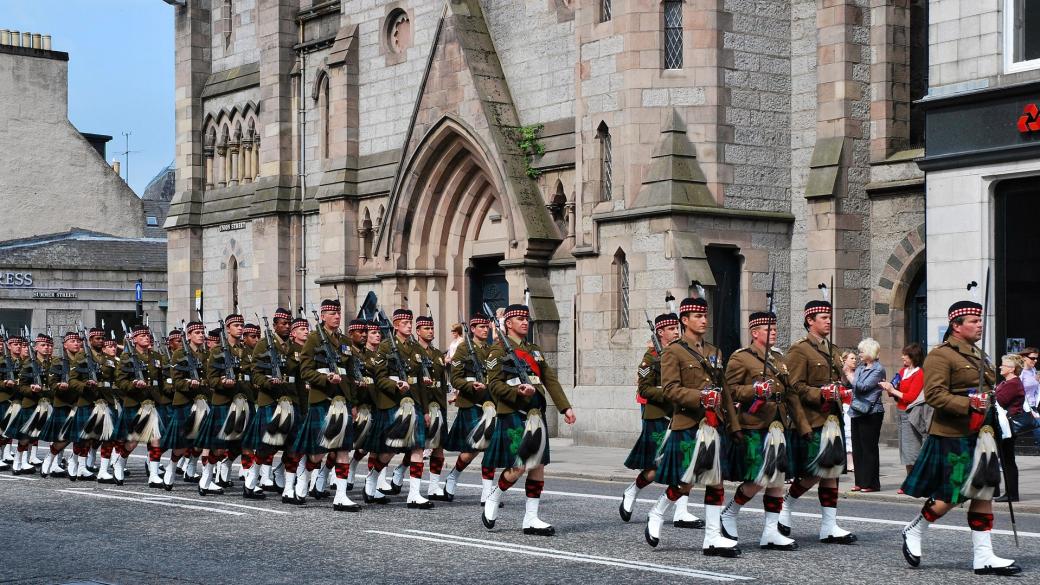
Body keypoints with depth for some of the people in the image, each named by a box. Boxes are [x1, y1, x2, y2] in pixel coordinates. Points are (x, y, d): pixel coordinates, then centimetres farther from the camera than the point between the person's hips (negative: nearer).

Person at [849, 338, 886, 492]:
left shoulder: (878, 369, -7)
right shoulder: (860, 367, 14)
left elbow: (863, 387, -15)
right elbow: (853, 387, 11)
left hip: (871, 413, -8)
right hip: (857, 411, 8)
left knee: (869, 449, -3)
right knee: (857, 448, 8)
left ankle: (871, 483, 2)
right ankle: (860, 481, 14)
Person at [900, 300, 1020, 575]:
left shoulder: (977, 355, 17)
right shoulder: (940, 355, -11)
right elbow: (934, 394, -20)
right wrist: (969, 405, -28)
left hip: (978, 436, 9)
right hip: (951, 438, -9)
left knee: (983, 492, 5)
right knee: (951, 496, -3)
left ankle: (983, 557, 8)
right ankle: (914, 531, 21)